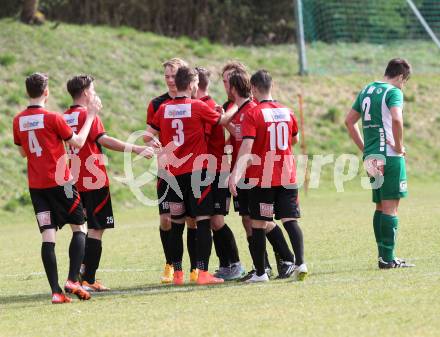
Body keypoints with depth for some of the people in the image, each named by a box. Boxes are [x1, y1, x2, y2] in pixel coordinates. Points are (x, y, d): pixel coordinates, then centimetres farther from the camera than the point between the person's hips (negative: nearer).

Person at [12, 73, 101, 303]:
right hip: (59, 182, -4)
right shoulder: (52, 118, -12)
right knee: (79, 228, 9)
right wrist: (90, 116, 5)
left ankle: (55, 291, -7)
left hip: (36, 186, 4)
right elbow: (78, 143, -2)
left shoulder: (19, 121, 4)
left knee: (48, 236, 1)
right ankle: (73, 280, -5)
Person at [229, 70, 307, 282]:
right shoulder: (287, 112, 7)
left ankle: (260, 273, 6)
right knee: (290, 220, 2)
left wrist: (235, 174, -25)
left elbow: (246, 147, -20)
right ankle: (300, 263, -16)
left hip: (262, 178, -4)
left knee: (259, 224, 4)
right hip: (287, 177, 4)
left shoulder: (253, 114, -9)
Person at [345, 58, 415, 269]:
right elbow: (396, 119, -27)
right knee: (390, 207, -6)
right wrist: (399, 147, -13)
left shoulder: (367, 91, 16)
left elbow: (349, 121, 22)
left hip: (372, 157, 8)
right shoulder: (394, 92, -8)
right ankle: (388, 258, -8)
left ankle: (383, 255, 17)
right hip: (390, 156, -8)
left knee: (380, 206, 15)